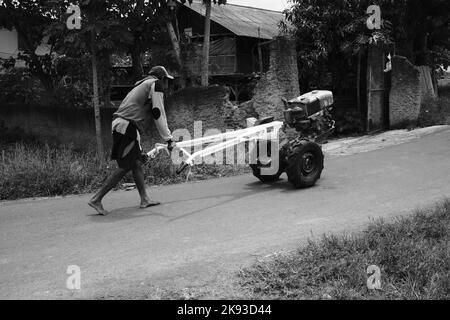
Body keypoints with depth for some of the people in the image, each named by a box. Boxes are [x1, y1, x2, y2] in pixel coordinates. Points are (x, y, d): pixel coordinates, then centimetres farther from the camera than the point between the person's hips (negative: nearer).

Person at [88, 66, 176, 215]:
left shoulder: (141, 85, 29)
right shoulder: (155, 83, 3)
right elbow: (158, 114, -7)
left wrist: (139, 150, 30)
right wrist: (169, 139, -3)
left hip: (119, 126, 9)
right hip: (127, 128, -9)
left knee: (137, 162, 12)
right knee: (125, 167, -6)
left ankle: (144, 199, 15)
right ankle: (96, 199, -4)